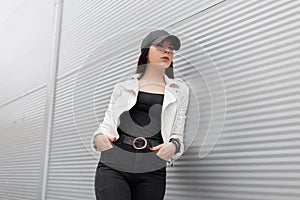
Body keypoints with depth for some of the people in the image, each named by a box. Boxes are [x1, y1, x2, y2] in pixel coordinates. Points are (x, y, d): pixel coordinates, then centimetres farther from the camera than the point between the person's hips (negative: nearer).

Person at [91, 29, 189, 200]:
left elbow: (178, 133, 12)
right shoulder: (124, 86, 17)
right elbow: (107, 123, 14)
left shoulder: (179, 89, 16)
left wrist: (173, 145, -10)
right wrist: (99, 137, -8)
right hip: (114, 164, 0)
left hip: (152, 171, 1)